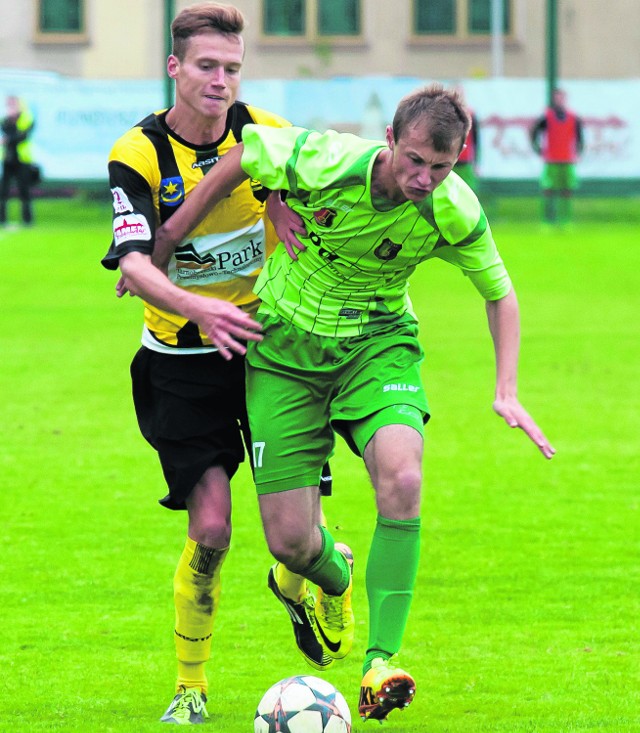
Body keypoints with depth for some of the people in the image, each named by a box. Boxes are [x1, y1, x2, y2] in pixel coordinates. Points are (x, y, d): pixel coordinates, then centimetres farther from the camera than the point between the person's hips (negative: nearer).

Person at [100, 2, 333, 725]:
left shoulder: (267, 135, -5)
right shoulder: (138, 156, -12)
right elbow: (133, 261, -25)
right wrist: (195, 308, -41)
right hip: (184, 360, -2)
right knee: (210, 528, -12)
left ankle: (297, 583, 33)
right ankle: (190, 687, 7)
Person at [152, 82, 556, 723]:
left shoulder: (453, 212, -18)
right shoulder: (321, 162, -26)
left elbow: (499, 292, 2)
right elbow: (241, 154, -6)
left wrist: (506, 392, -8)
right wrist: (167, 240, 1)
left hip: (377, 344, 1)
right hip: (285, 350, -1)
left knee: (401, 479, -30)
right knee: (290, 541, -5)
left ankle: (381, 663, -23)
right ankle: (333, 580, 36)